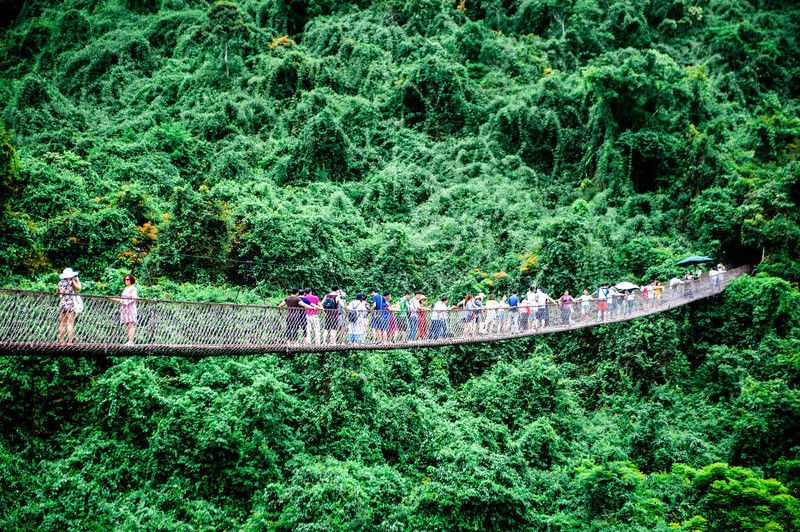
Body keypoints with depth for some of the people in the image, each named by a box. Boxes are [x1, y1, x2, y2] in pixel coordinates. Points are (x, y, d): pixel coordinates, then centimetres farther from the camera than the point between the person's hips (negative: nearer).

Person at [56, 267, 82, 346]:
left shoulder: (60, 283, 9)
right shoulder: (72, 282, -4)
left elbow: (58, 293, 21)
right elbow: (79, 288, 8)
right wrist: (77, 280, 17)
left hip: (62, 304, 4)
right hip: (70, 304, -4)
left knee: (62, 324, 6)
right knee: (70, 324, -4)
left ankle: (61, 341, 5)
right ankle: (69, 341, -8)